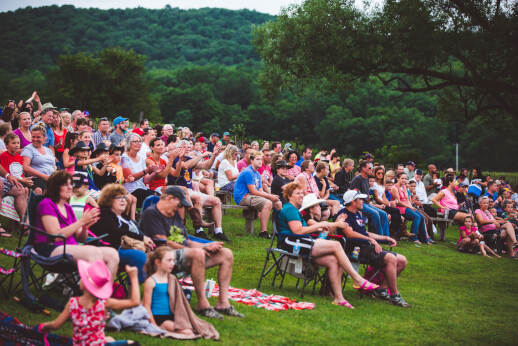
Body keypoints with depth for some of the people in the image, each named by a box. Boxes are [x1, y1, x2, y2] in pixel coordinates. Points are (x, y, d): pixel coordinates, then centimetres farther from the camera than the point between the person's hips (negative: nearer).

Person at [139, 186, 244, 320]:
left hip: (185, 255, 9)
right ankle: (202, 304, -31)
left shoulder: (175, 215, 25)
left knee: (226, 254, -1)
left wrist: (206, 246, 4)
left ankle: (223, 303, -8)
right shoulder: (151, 214, -4)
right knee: (197, 253, -38)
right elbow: (163, 243, -14)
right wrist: (199, 249, -12)